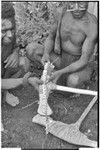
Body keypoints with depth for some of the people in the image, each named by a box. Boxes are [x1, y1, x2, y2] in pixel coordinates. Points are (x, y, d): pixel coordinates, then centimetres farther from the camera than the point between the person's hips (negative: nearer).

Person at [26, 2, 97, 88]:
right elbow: (51, 38, -1)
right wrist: (46, 54, -22)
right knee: (30, 49, -15)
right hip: (60, 58, 3)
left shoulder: (93, 26, -25)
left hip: (79, 65, -3)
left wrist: (60, 73, -39)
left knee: (73, 81, -38)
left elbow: (84, 61, -27)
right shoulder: (62, 13, -10)